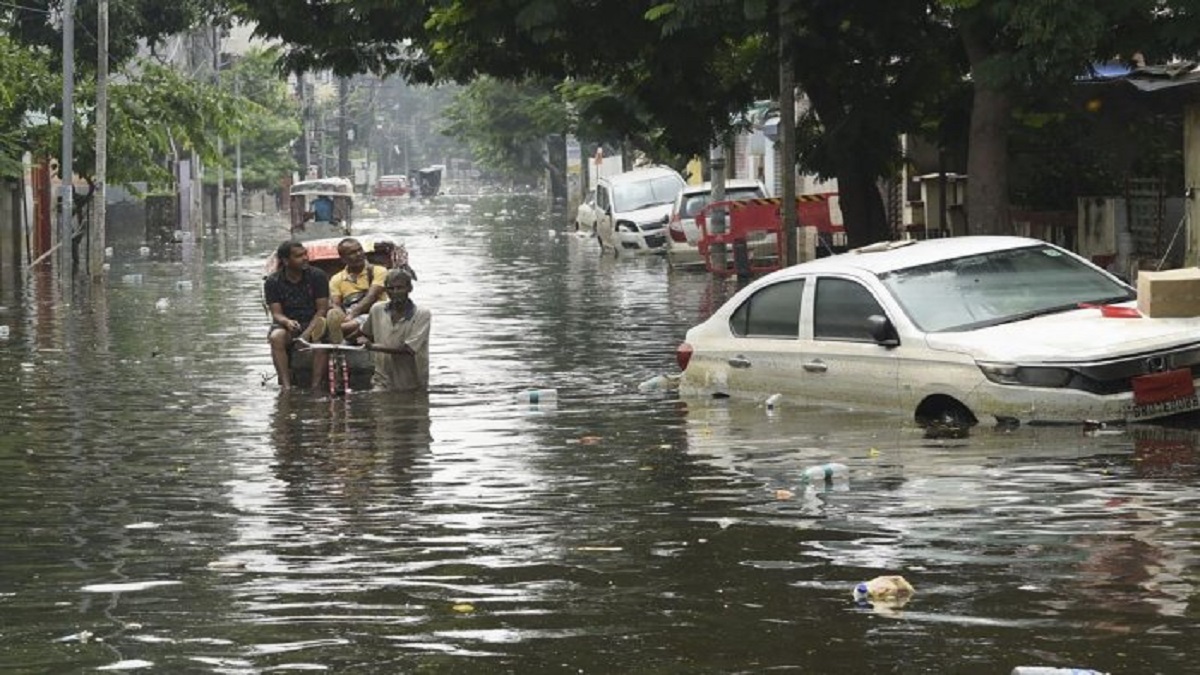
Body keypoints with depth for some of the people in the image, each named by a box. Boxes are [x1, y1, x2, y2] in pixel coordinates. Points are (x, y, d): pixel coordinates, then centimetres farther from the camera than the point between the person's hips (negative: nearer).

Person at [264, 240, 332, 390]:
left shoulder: (317, 276, -3)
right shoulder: (272, 282, -1)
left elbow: (322, 309, -6)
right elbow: (276, 313, -5)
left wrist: (307, 333, -20)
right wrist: (287, 322, -30)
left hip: (313, 323, 0)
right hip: (287, 324, 0)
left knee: (322, 335, -34)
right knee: (276, 337, -33)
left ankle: (316, 386, -33)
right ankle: (286, 386, -36)